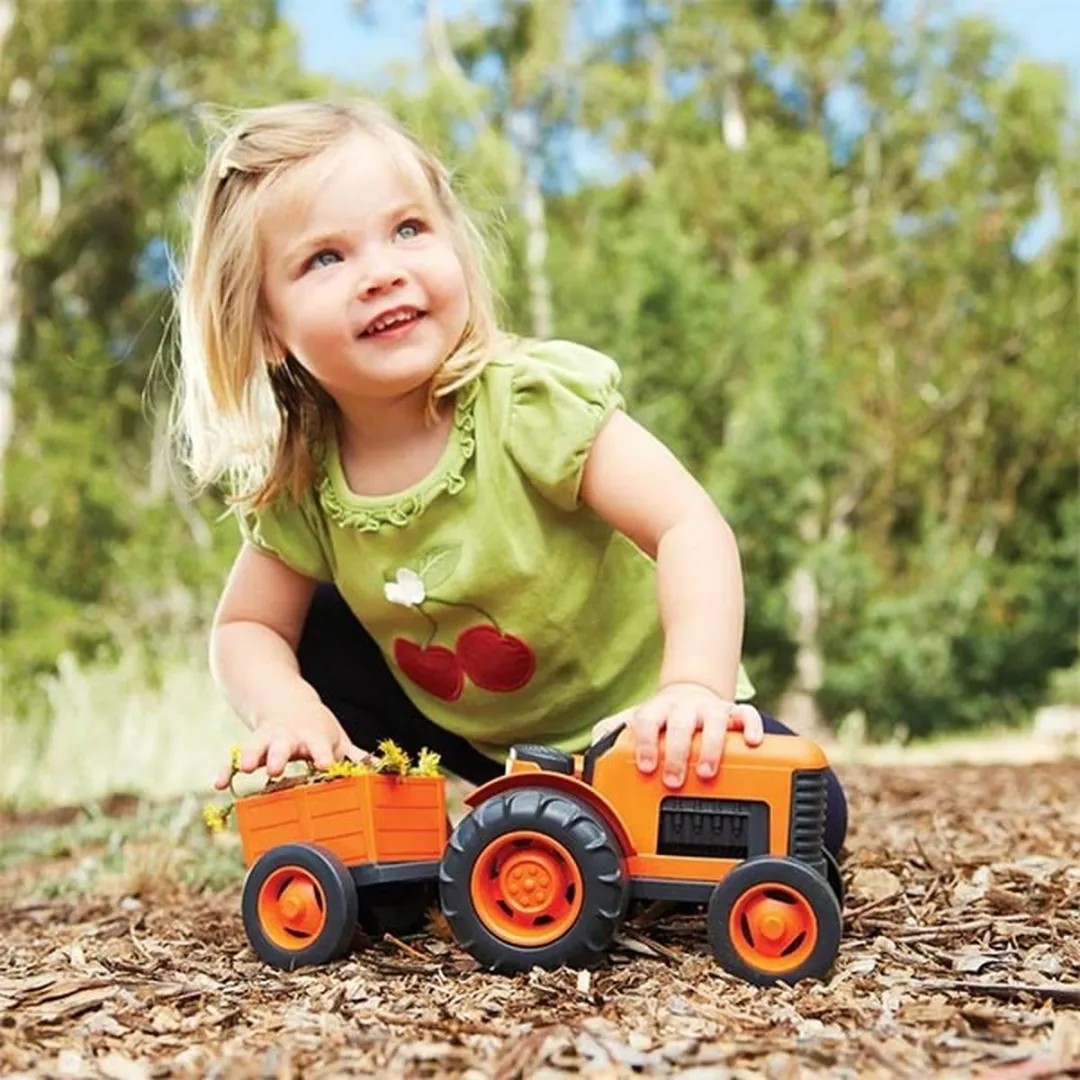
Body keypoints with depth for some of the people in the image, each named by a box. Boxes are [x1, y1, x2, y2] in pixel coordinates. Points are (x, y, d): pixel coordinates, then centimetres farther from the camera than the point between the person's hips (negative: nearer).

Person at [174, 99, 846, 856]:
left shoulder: (533, 398, -26)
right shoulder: (300, 485, -12)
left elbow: (691, 528, -33)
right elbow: (246, 627, -3)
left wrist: (695, 687, -49)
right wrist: (287, 707, -25)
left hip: (627, 716, -3)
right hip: (473, 738, 4)